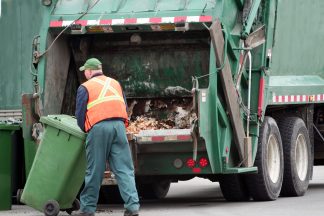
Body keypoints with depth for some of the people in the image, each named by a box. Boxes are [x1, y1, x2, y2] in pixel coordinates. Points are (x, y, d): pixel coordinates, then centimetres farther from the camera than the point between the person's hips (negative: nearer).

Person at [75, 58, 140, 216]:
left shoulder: (85, 87, 8)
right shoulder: (115, 84, 22)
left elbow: (80, 114, 4)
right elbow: (124, 107, 20)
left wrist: (84, 130, 20)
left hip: (98, 127, -3)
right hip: (119, 125, 3)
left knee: (94, 170, 4)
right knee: (124, 169, 0)